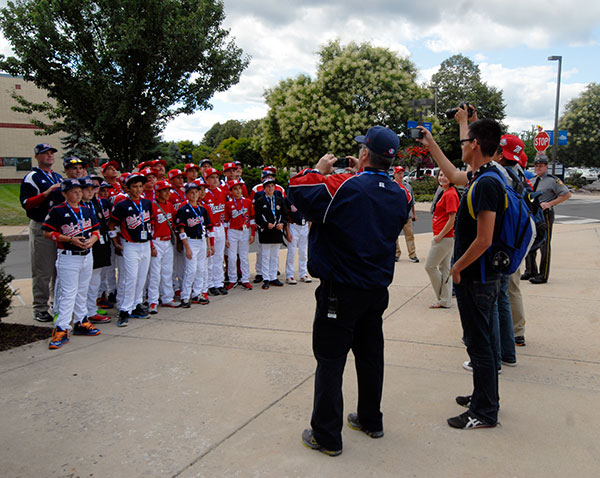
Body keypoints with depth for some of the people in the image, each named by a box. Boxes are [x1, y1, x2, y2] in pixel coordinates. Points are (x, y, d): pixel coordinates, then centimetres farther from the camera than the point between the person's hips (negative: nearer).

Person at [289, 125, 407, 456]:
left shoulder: (342, 186, -18)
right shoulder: (398, 194, 2)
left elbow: (298, 190, -12)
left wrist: (318, 169, 3)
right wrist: (363, 175, 14)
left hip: (341, 291, -6)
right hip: (378, 289, 7)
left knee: (330, 360, 3)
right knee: (370, 354, 19)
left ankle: (327, 436, 12)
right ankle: (371, 420, 34)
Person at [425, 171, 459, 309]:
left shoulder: (450, 194, -16)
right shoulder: (445, 193, 15)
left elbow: (452, 219, -20)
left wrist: (440, 236, -16)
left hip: (444, 237, -10)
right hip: (447, 238, 10)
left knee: (430, 266, -3)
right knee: (444, 267, 12)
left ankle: (442, 299, 8)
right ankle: (445, 300, 18)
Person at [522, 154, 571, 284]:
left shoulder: (553, 180, -7)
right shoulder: (532, 180, 15)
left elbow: (567, 194, -8)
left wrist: (549, 204, -15)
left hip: (545, 215, -7)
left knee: (544, 246, -3)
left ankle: (542, 276, 4)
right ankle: (530, 271, 26)